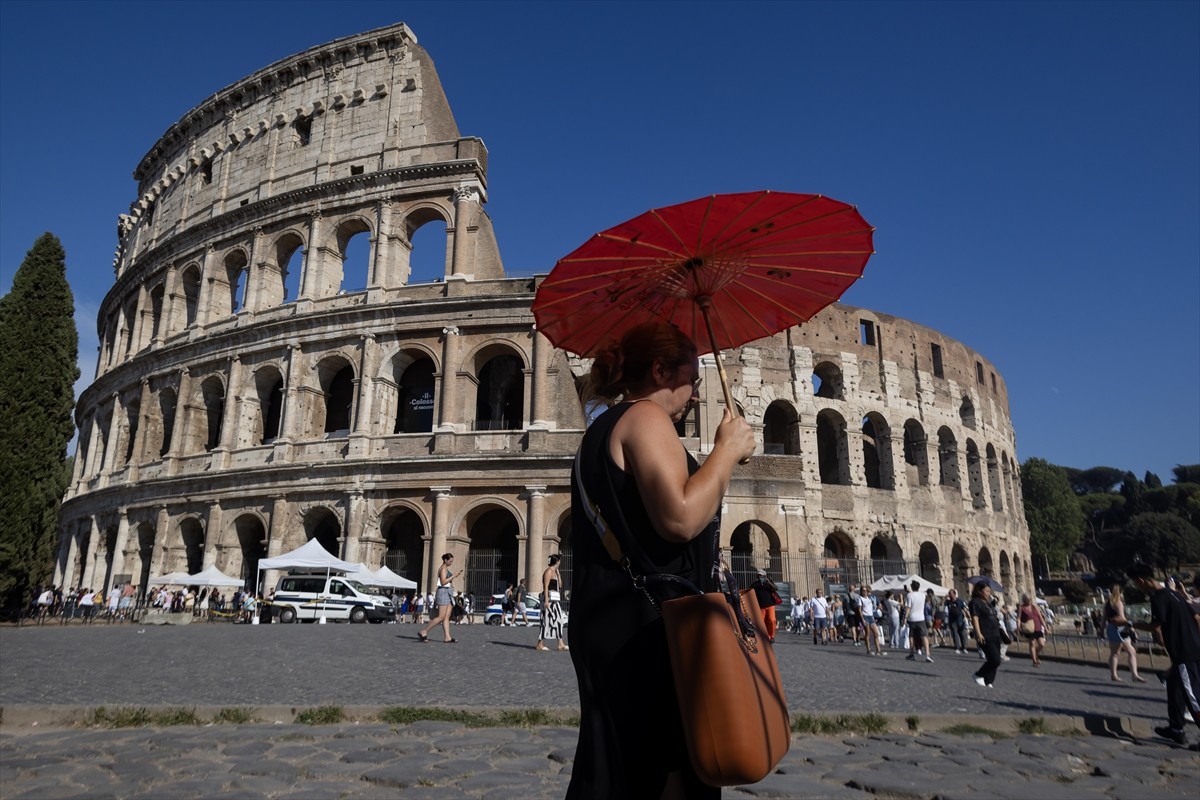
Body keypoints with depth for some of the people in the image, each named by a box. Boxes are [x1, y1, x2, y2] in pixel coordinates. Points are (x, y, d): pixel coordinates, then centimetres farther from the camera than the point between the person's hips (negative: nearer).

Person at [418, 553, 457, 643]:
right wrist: (453, 576, -17)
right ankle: (423, 632, -6)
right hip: (443, 592, -10)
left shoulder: (446, 569, 21)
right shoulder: (443, 568, -9)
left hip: (448, 593, 10)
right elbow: (443, 582, -19)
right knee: (441, 617, -12)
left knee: (447, 617, 2)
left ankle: (448, 637, -2)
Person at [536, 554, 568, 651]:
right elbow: (546, 586, -17)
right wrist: (546, 600, -24)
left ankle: (561, 644, 9)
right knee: (547, 621, -8)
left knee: (558, 621, 8)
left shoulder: (554, 572, 19)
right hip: (550, 599, -10)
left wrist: (558, 572, 16)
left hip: (556, 600, 10)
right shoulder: (549, 571, -10)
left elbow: (560, 585, 21)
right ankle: (539, 644, -3)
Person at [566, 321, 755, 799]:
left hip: (612, 622, 10)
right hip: (646, 628, -10)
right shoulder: (645, 416, -9)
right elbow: (681, 517, -23)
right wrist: (728, 449, -11)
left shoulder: (605, 429, 22)